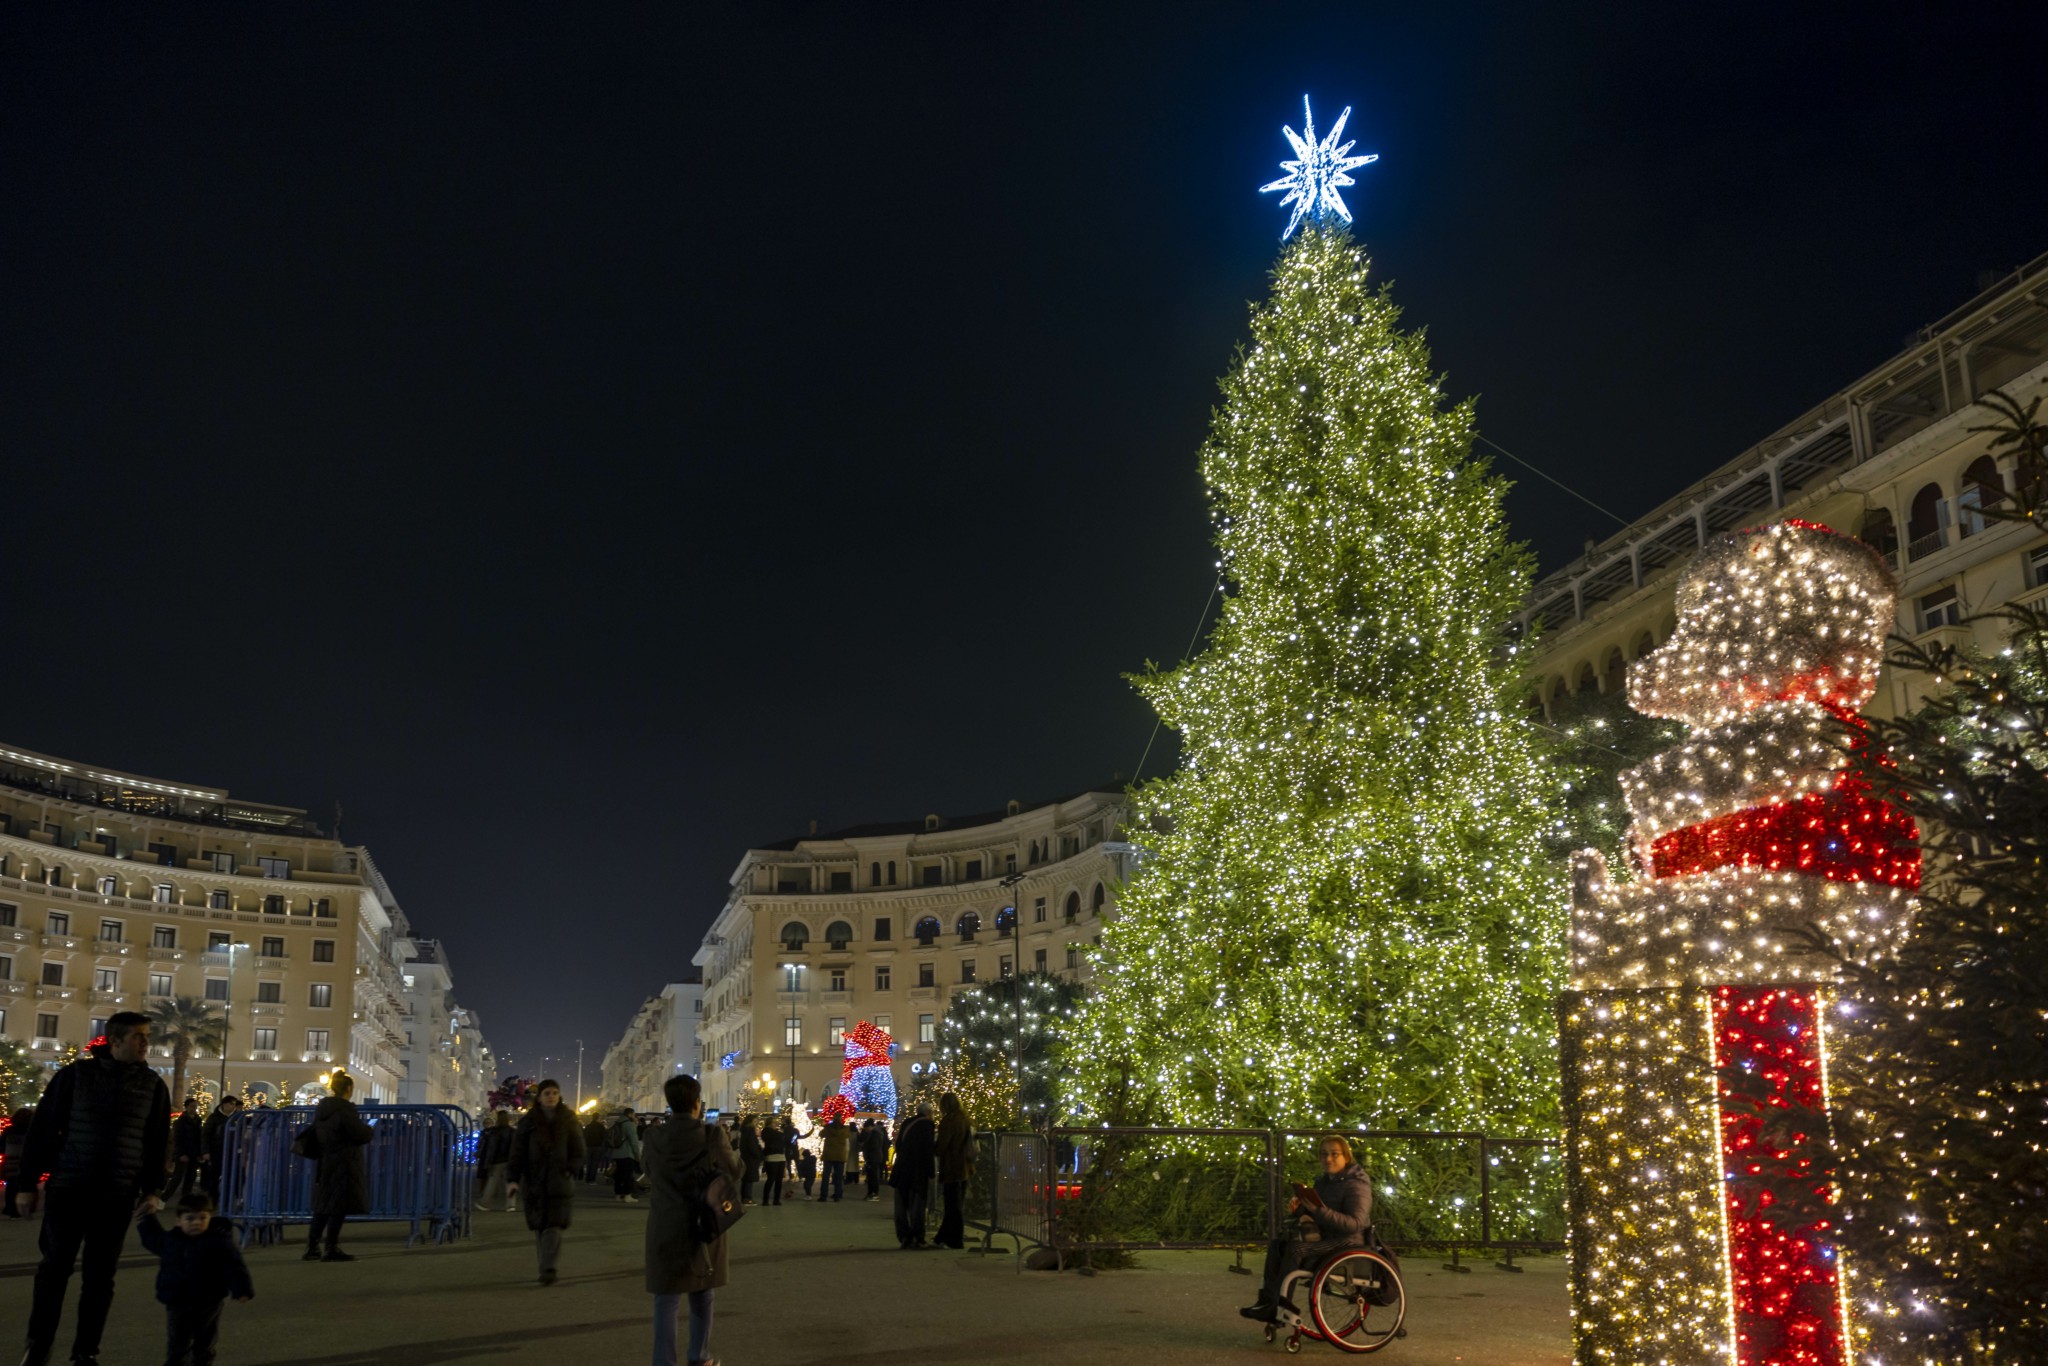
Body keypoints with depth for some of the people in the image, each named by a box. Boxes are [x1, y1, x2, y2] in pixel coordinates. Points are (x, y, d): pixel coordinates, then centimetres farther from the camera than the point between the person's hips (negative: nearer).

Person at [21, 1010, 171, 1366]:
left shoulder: (152, 1084, 4)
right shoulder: (76, 1074, -2)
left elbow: (158, 1142, 7)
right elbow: (44, 1127, 0)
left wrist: (152, 1189, 2)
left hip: (118, 1195, 1)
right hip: (67, 1189, -1)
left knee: (99, 1276, 6)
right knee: (54, 1269, 3)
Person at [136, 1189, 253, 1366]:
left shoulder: (219, 1242, -14)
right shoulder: (169, 1240, 1)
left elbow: (234, 1267, -16)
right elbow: (152, 1237, 25)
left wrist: (242, 1290, -23)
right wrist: (144, 1219, 23)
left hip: (207, 1306, -3)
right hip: (177, 1305, 3)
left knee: (203, 1347, 10)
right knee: (177, 1346, 11)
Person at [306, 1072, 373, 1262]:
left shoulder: (321, 1109, 10)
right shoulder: (345, 1109, -16)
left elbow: (315, 1135, 20)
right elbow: (361, 1134, -17)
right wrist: (369, 1129, 3)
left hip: (324, 1164, 8)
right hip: (344, 1165, -8)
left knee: (322, 1207, 13)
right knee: (338, 1208, -4)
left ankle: (312, 1248, 16)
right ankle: (332, 1250, -3)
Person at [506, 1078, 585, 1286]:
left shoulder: (568, 1121, 6)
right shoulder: (528, 1122, 4)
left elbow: (580, 1152, 9)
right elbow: (518, 1152, -1)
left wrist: (569, 1170, -6)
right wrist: (513, 1179, -12)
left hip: (560, 1182, -1)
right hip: (535, 1182, 1)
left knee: (554, 1226, -12)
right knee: (540, 1227, 4)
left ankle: (548, 1269, -16)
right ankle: (548, 1267, 16)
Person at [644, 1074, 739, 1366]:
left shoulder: (654, 1137, -9)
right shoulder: (712, 1136, -14)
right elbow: (733, 1171, -2)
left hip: (665, 1228, 0)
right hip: (703, 1224, 0)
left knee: (667, 1300, 6)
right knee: (701, 1296, 18)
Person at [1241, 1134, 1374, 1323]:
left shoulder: (1356, 1185, -13)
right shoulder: (1323, 1182, 13)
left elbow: (1355, 1224, -25)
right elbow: (1310, 1213, 22)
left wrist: (1319, 1211, -34)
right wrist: (1298, 1210, -3)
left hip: (1348, 1242, -9)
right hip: (1325, 1237, 9)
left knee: (1296, 1249, -28)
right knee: (1276, 1245, -7)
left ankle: (1272, 1307, -23)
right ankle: (1267, 1299, -15)